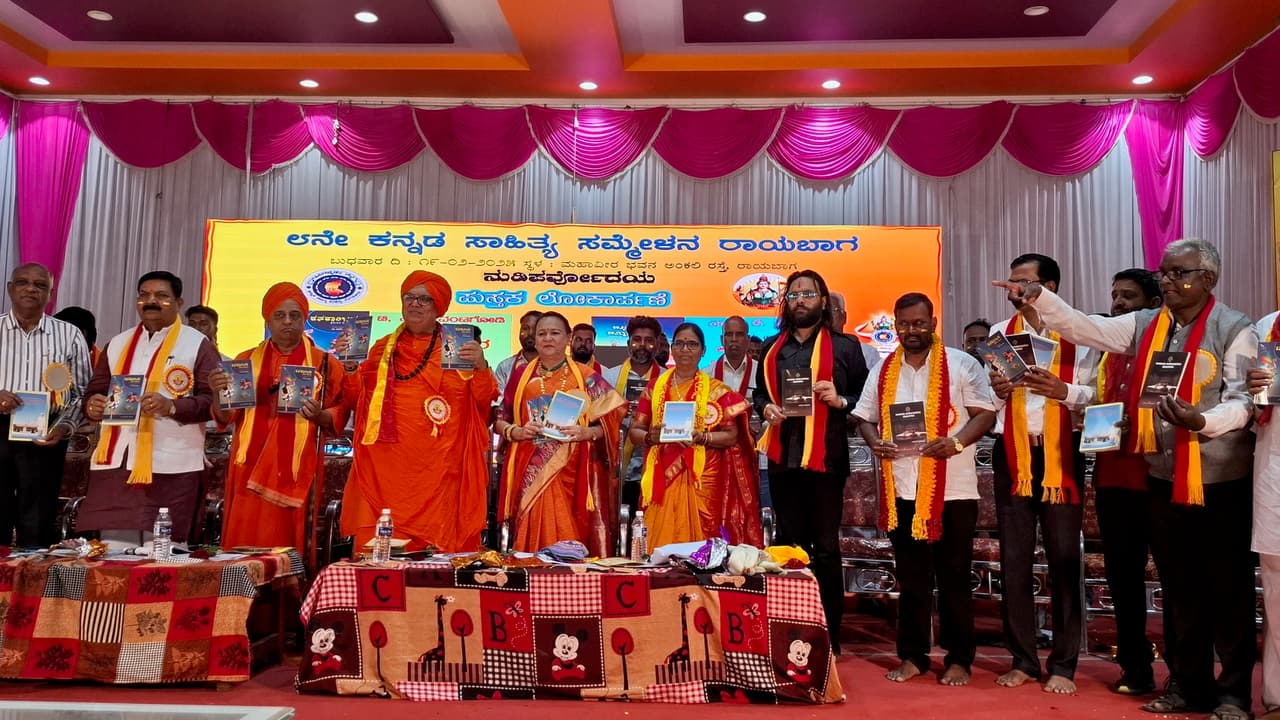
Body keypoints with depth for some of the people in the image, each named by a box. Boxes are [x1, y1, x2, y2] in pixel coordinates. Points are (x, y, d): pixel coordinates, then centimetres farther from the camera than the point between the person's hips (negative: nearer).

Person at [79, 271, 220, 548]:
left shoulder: (198, 344, 2)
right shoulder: (117, 344, 18)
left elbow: (214, 399, -5)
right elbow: (94, 392, 21)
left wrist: (172, 406, -21)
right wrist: (92, 405, -2)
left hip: (171, 466, -4)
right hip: (116, 461, 5)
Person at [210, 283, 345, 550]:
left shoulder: (325, 364, 6)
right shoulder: (246, 360, 13)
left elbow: (339, 419, 5)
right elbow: (226, 418, 9)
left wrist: (319, 415, -16)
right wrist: (218, 394, -11)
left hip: (297, 473, -2)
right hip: (250, 469, 2)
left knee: (288, 549, -5)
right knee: (245, 545, -1)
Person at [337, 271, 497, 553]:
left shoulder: (457, 349, 5)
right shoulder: (383, 349, 14)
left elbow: (483, 401, -4)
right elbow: (354, 399, 13)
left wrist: (481, 367, -20)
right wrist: (348, 367, -3)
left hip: (437, 470, -2)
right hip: (385, 468, 2)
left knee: (436, 542, -3)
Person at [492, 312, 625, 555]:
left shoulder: (586, 377, 6)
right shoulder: (522, 376, 12)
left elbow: (612, 419, 4)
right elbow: (499, 420, 13)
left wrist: (587, 433, -14)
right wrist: (515, 432, -7)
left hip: (571, 474, -1)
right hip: (530, 473, 2)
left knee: (570, 540, -7)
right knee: (531, 535, -4)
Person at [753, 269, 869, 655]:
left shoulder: (844, 346, 2)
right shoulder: (772, 348, 15)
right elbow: (759, 392, 21)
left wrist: (841, 400, -17)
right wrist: (765, 407, 0)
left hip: (826, 457, -4)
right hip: (782, 456, 4)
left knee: (825, 547, 0)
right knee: (789, 544, 11)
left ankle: (829, 635, 9)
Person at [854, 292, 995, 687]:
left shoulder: (961, 365, -1)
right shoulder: (882, 371, 10)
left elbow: (986, 413, -4)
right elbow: (865, 418, 14)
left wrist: (957, 442, -21)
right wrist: (874, 442, -8)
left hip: (953, 489, -3)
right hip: (902, 489, 3)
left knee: (954, 578, 5)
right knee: (911, 578, 10)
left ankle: (959, 658, 17)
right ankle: (912, 656, 20)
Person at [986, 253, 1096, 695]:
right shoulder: (999, 334, 9)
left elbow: (1094, 393, -4)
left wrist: (1063, 390, -22)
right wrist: (997, 391, -13)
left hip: (1061, 453, -3)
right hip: (1012, 455, 3)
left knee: (1064, 558, 2)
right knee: (1014, 559, 6)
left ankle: (1063, 665, 13)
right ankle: (1023, 660, 17)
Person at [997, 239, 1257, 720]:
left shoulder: (1236, 331, -6)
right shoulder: (1143, 326, 8)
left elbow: (1241, 401, -12)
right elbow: (1084, 327, 0)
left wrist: (1200, 421, -31)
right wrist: (1038, 298, -13)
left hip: (1220, 479, -5)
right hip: (1163, 477, 5)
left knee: (1228, 586, 5)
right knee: (1178, 585, 13)